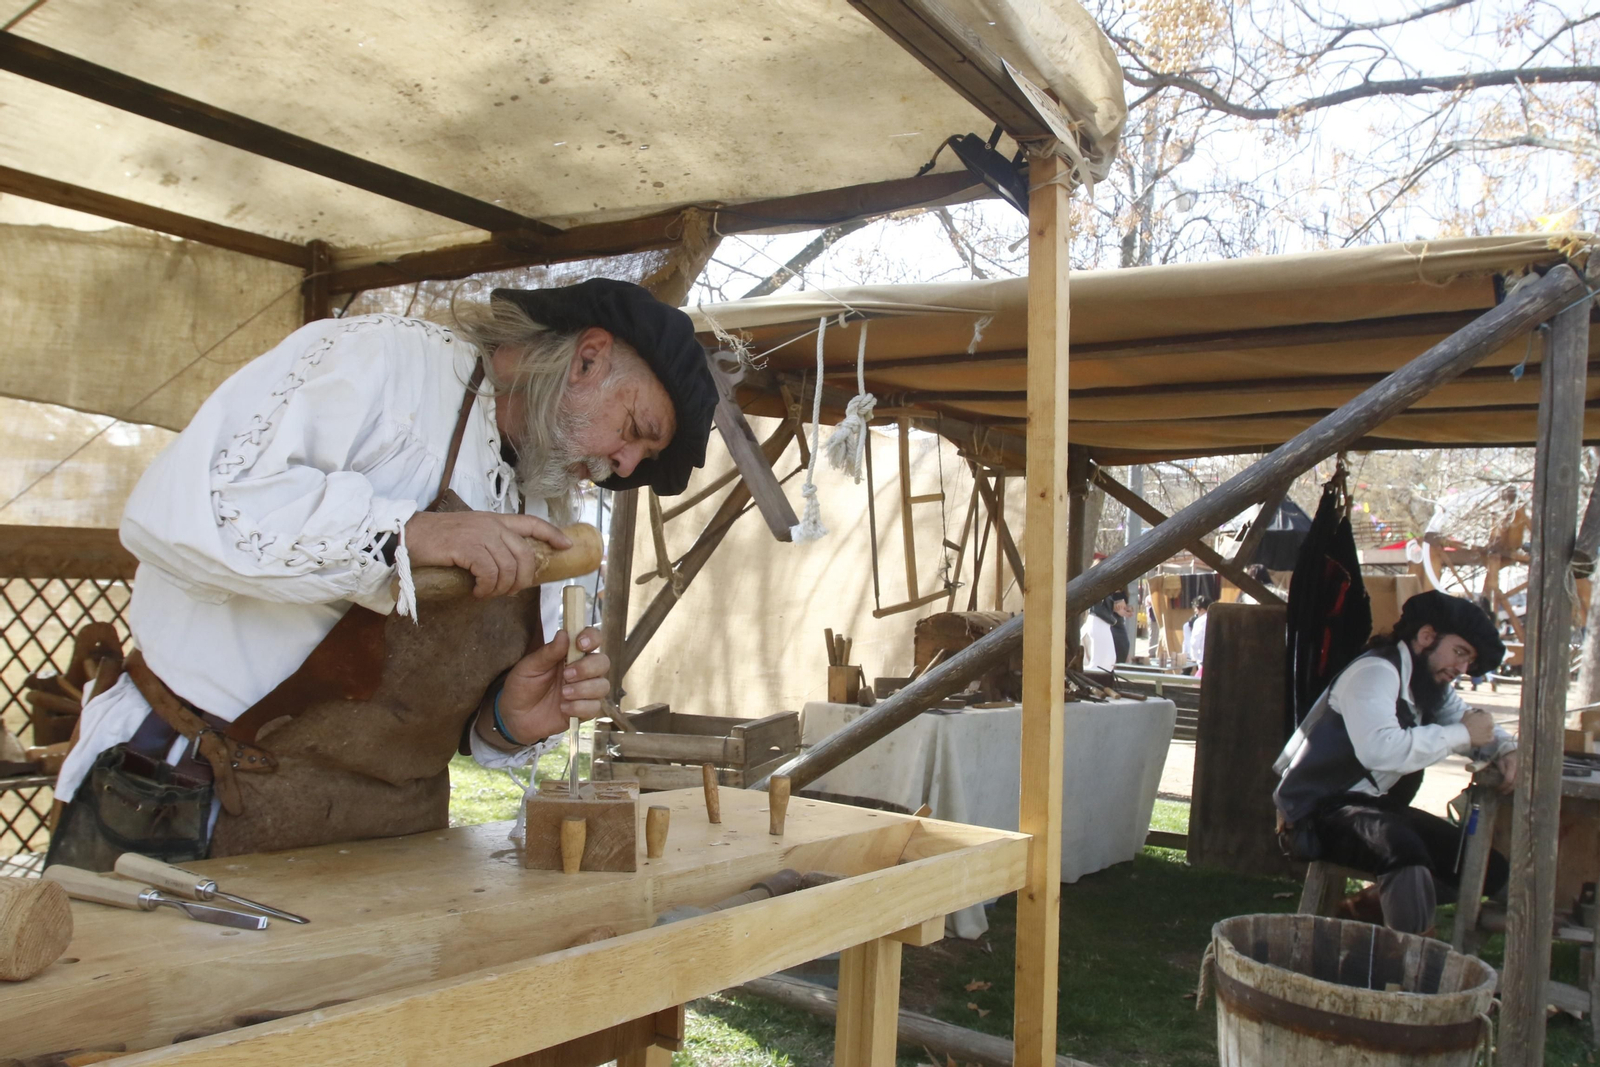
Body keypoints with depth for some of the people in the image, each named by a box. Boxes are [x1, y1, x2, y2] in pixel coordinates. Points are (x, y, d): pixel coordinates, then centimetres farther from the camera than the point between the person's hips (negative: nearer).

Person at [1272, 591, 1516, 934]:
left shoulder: (1431, 685, 11)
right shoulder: (1375, 672, -18)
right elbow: (1380, 749, -35)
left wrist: (1506, 750, 1)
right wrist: (1460, 734, -23)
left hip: (1377, 806, 10)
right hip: (1319, 813, -10)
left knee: (1489, 868, 2)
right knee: (1404, 848, -38)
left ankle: (1376, 903, 12)